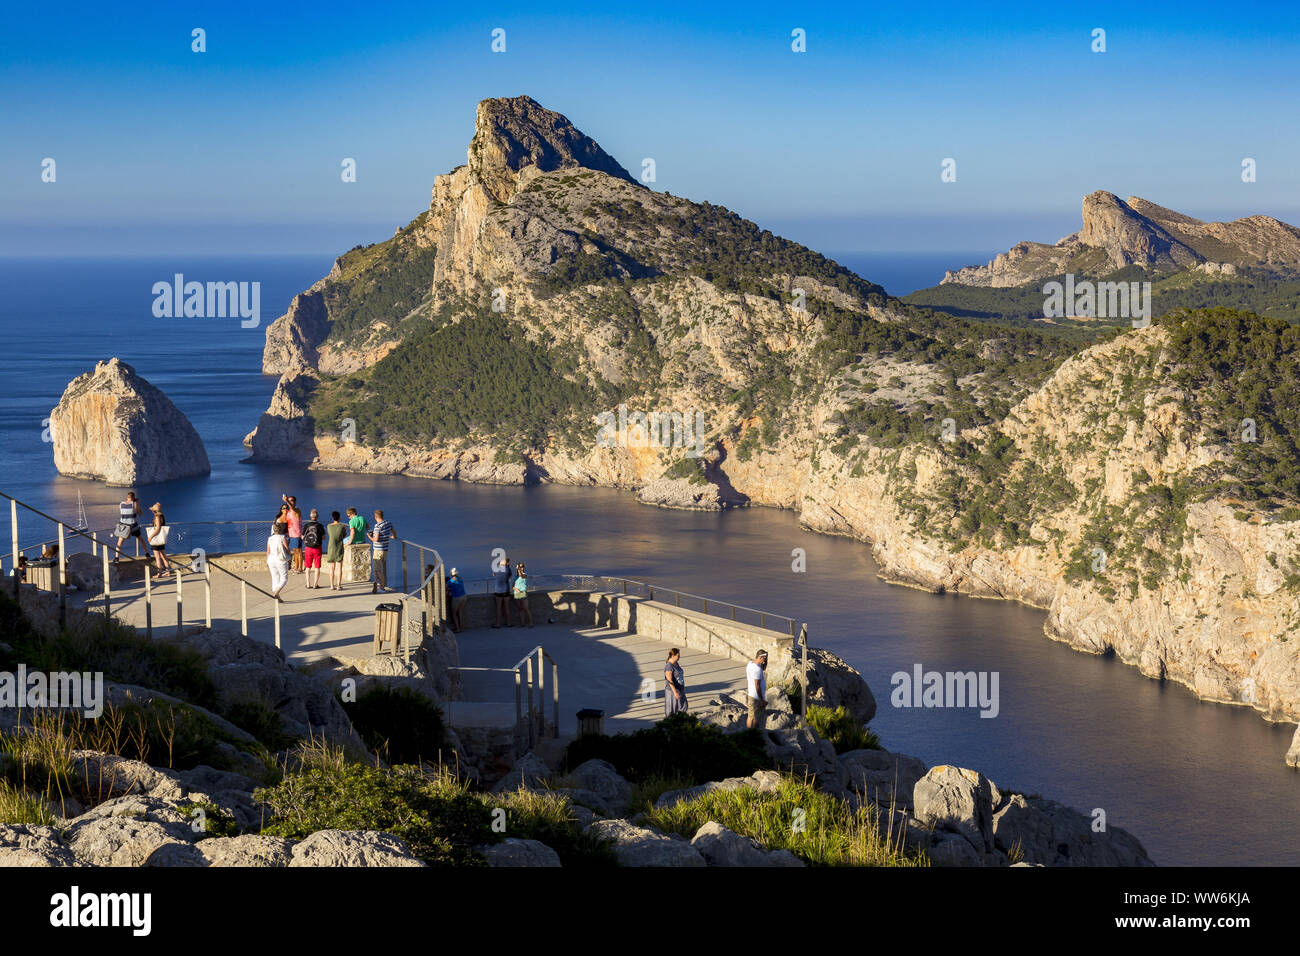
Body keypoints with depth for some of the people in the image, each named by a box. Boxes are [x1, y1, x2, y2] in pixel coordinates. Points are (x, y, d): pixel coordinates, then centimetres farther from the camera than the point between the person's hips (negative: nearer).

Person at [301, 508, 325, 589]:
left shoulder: (306, 525, -5)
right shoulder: (320, 526, -9)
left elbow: (302, 537, 1)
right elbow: (324, 537, -3)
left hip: (308, 548, 2)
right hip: (317, 548, -2)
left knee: (308, 567, 13)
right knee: (317, 567, 5)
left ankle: (308, 584, 12)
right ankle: (315, 584, 1)